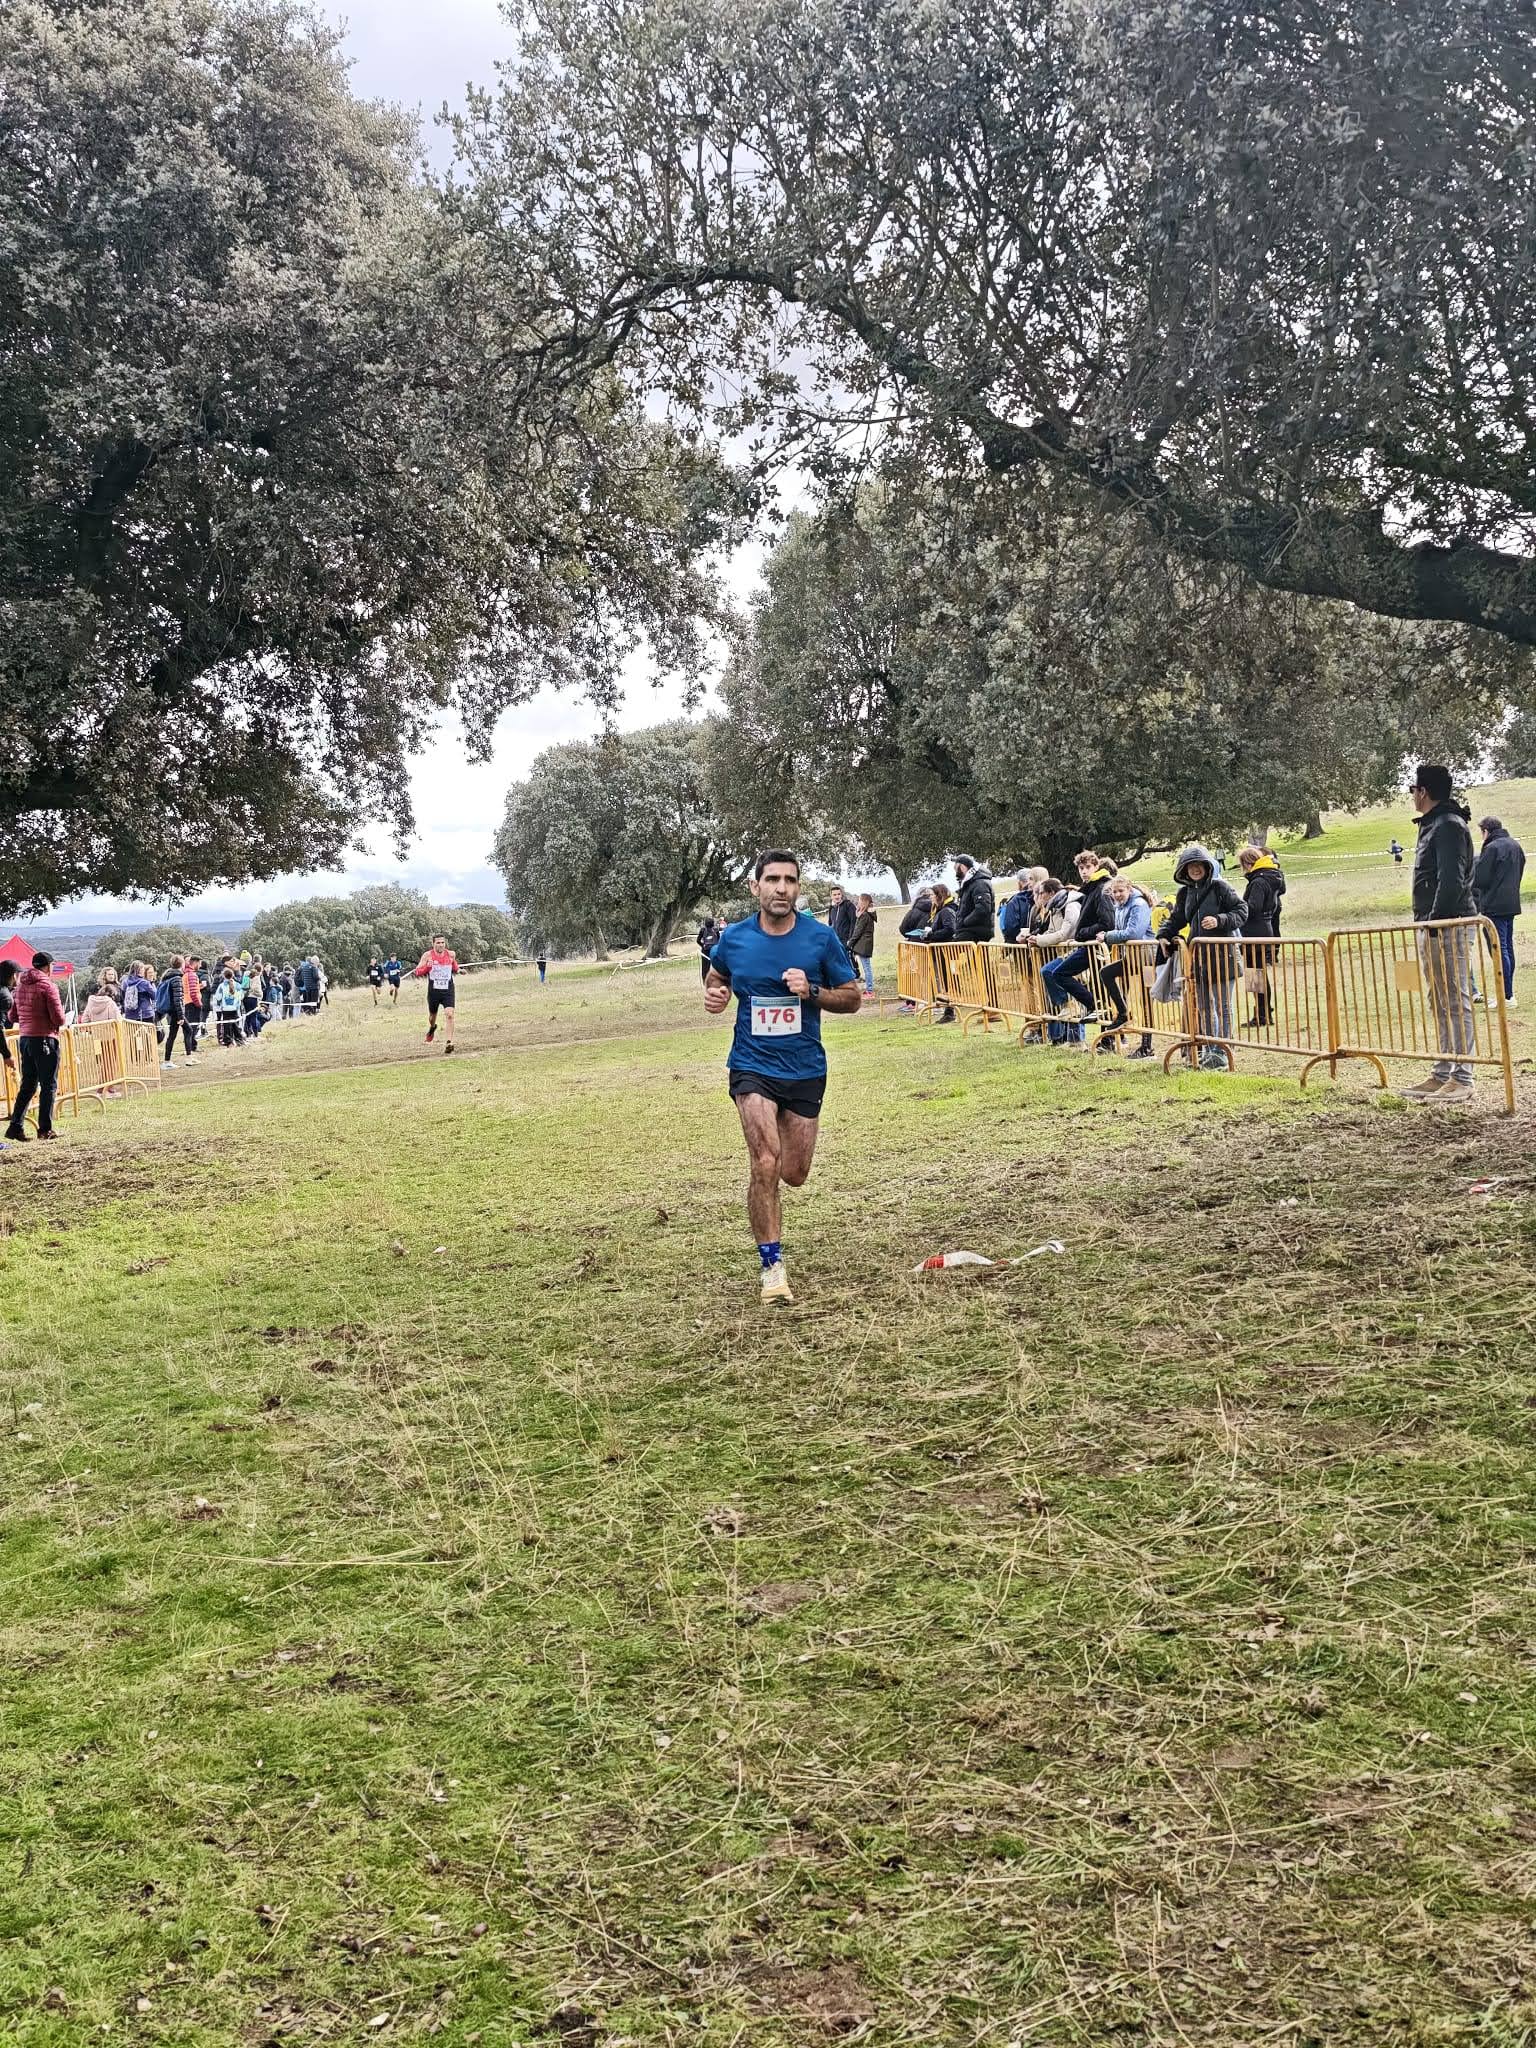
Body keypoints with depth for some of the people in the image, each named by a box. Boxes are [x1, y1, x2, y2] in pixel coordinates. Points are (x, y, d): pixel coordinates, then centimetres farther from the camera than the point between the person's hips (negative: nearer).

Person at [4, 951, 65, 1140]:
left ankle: (15, 1126, 8)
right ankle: (45, 1128, 2)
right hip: (44, 1039, -7)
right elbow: (58, 1019, -15)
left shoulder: (21, 985, 10)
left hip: (24, 1038, 7)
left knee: (27, 1085, 13)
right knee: (48, 1085, 1)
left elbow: (13, 1016, 17)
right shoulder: (47, 986, -11)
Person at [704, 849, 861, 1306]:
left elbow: (852, 998, 1)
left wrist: (812, 991, -18)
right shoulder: (733, 939, -4)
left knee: (793, 1175, 8)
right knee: (766, 1163, -20)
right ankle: (772, 1265, -7)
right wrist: (713, 995, -6)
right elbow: (715, 979, 18)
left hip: (806, 1068, 1)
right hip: (752, 1066, -1)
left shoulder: (822, 938, -7)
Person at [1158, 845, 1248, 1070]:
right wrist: (1164, 935, 6)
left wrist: (1219, 921, -21)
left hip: (1222, 953, -7)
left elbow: (1242, 911, -8)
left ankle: (1222, 1053, 0)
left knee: (1222, 1007, -3)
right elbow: (1176, 919, 22)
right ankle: (1208, 1050, 23)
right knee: (1203, 1008, 14)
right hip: (1199, 955, 7)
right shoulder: (1185, 893, 11)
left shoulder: (1220, 887, -7)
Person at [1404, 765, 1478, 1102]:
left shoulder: (1449, 825, -13)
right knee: (1440, 1004, 13)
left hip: (1449, 926, -11)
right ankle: (1442, 1074, 19)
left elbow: (1452, 881, -21)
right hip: (1432, 926, 11)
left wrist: (1435, 923, -23)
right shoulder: (1432, 825, 18)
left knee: (1456, 1002, -9)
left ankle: (1462, 1079, -8)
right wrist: (1425, 923, 16)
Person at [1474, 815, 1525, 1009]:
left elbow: (1480, 880, -13)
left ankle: (1507, 996, -11)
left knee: (1499, 950, -8)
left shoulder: (1492, 848, -14)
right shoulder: (1516, 845, 13)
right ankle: (1509, 992, 19)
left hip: (1494, 906, -9)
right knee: (1508, 948, 15)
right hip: (1512, 904, 9)